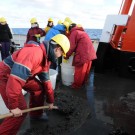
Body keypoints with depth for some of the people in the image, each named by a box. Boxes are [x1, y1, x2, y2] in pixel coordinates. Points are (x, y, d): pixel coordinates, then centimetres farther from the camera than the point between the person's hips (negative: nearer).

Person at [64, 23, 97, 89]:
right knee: (85, 70, 20)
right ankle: (83, 82, 36)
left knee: (79, 71, 6)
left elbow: (72, 47, -8)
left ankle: (77, 85, 19)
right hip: (90, 54, 9)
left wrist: (66, 56, 3)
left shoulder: (73, 33, -2)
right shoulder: (82, 32, 24)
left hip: (83, 55, -8)